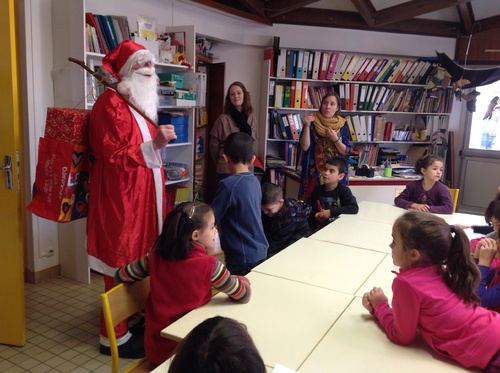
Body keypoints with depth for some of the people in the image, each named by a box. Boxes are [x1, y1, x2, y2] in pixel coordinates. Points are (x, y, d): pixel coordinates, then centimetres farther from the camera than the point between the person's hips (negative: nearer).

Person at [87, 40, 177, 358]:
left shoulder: (142, 102, 16)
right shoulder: (110, 103, -14)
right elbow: (111, 155, -20)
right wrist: (153, 145, -27)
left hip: (144, 192, 9)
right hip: (120, 195, -9)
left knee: (141, 260, 15)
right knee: (122, 264, -2)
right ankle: (115, 335, 12)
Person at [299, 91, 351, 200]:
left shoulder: (342, 126, 5)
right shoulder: (312, 123, -1)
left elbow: (346, 152, 2)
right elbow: (304, 147, -10)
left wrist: (335, 139, -14)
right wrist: (307, 126, -20)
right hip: (314, 172, -2)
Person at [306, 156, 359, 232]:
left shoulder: (344, 190, -5)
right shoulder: (318, 189, 5)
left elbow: (354, 208, -18)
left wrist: (331, 212, -21)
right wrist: (315, 215, -14)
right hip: (318, 227, 4)